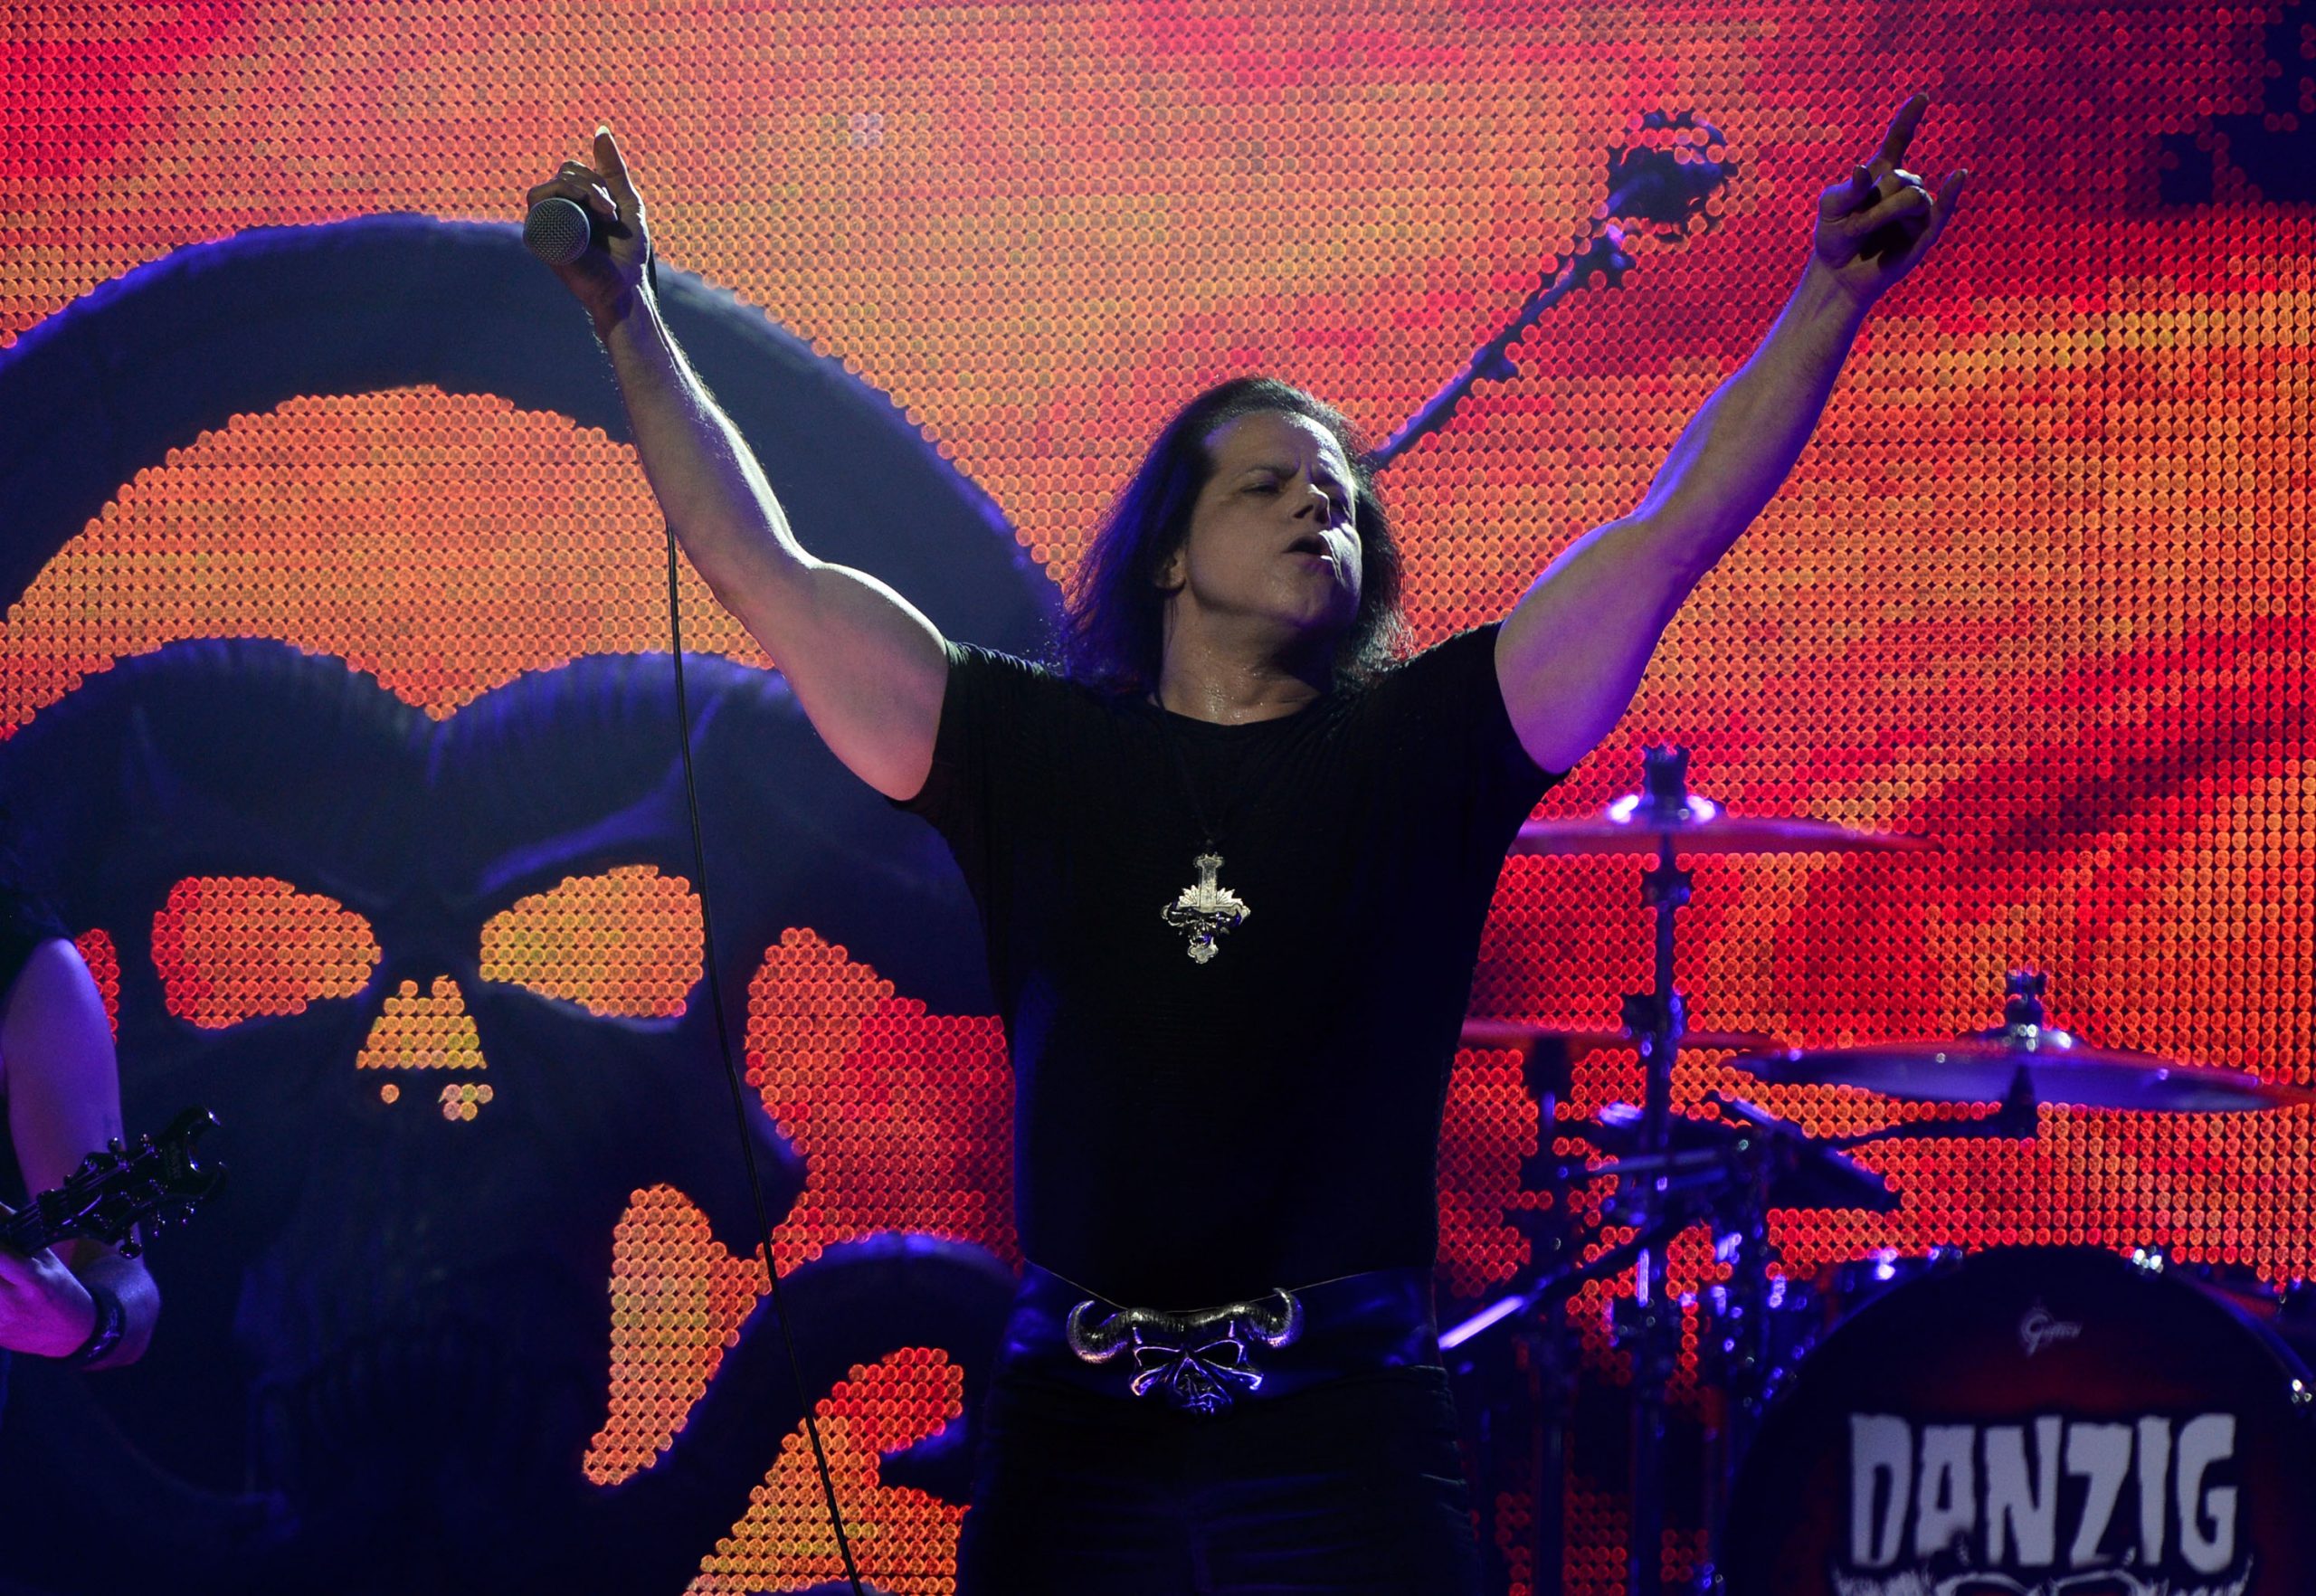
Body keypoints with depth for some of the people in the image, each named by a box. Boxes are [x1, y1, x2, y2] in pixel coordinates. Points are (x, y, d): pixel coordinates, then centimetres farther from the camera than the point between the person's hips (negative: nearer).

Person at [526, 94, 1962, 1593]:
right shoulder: (1036, 752, 9)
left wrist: (1830, 299, -1)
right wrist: (631, 318, 8)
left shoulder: (1421, 749, 8)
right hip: (1075, 1444, 1)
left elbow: (1677, 529, 4)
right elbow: (764, 570, 10)